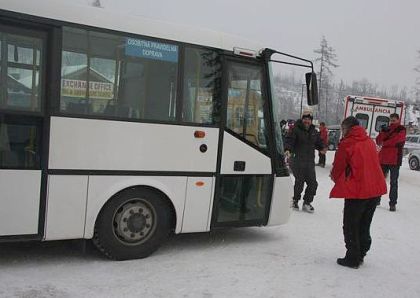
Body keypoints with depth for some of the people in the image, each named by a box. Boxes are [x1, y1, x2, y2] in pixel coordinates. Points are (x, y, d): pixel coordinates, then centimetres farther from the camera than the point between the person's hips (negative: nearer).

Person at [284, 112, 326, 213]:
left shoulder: (314, 132, 14)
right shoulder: (296, 130, -5)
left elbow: (318, 143, 21)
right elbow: (289, 140, -13)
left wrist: (322, 148, -1)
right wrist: (287, 150, -31)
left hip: (310, 162, 6)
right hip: (298, 160, -5)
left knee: (313, 183, 3)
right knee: (299, 182, -5)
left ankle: (307, 203, 20)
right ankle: (295, 201, 19)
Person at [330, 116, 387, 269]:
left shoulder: (346, 144, -10)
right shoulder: (370, 142, 10)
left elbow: (338, 168, -6)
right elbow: (372, 164, 17)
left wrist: (335, 178, 17)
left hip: (357, 191, -7)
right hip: (375, 189, 7)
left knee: (350, 226, 7)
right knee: (364, 225, 19)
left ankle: (352, 259, 12)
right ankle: (360, 255, 27)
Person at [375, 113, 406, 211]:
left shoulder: (401, 130, 0)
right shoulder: (387, 129, 15)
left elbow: (395, 140, -16)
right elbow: (378, 141, 7)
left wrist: (383, 143, -4)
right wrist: (383, 132, -9)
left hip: (394, 160, -5)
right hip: (383, 159, 5)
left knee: (393, 182, -1)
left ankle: (393, 203, 2)